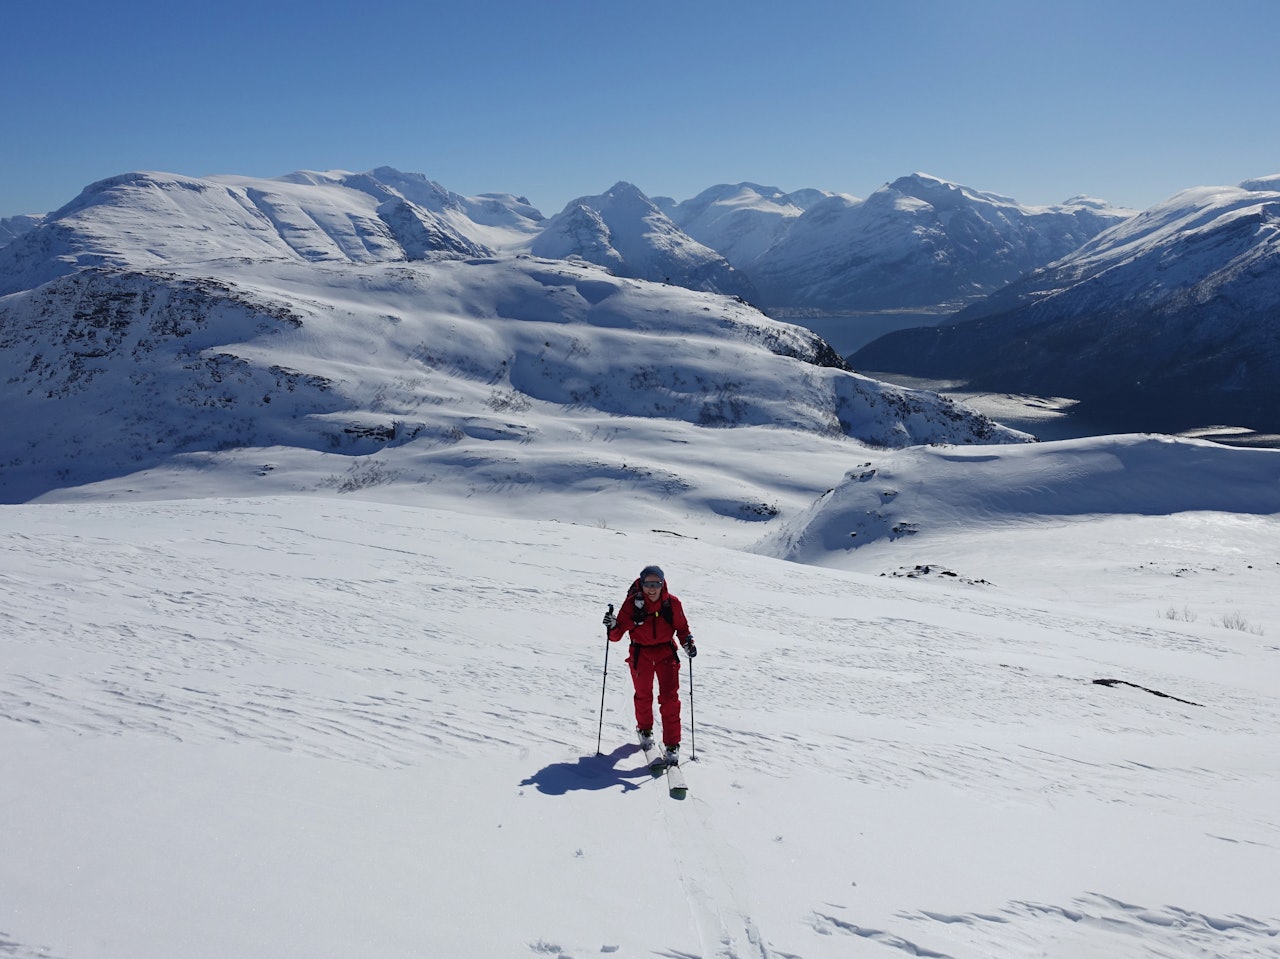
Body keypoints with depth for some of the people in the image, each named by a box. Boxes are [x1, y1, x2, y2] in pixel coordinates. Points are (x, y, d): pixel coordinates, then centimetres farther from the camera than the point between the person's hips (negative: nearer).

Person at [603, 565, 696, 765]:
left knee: (670, 698, -6)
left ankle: (672, 744, 3)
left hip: (666, 653, 0)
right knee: (643, 696, 16)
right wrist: (613, 626, -34)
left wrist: (688, 643, -14)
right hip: (641, 654, 0)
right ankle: (645, 730, 43)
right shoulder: (632, 603, -14)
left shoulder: (672, 603, -11)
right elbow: (617, 634, -12)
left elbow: (682, 627, 3)